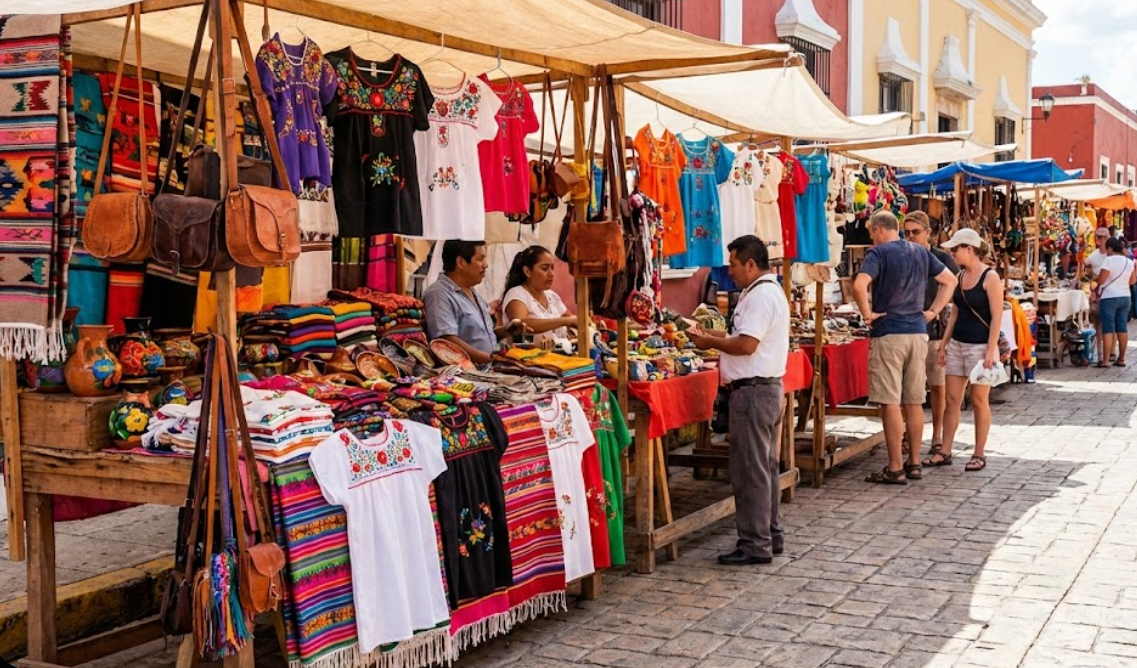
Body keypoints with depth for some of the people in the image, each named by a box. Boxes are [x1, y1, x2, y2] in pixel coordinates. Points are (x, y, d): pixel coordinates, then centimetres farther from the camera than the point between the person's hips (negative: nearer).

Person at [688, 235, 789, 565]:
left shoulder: (760, 296, -17)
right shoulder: (770, 291, 17)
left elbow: (747, 344, -25)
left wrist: (710, 342, -11)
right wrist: (713, 335, 10)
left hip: (753, 390, -11)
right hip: (767, 388, 11)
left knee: (751, 469, -6)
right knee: (765, 465, 17)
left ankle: (755, 544, 0)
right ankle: (771, 535, 25)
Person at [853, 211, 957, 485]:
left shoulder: (878, 253, -7)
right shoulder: (921, 252, 12)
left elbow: (859, 285, -24)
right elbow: (950, 280, 18)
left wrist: (867, 313, -11)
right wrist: (933, 311, 14)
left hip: (888, 333, -6)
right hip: (918, 332, 6)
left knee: (890, 403, -3)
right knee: (914, 402, 11)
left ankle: (895, 468, -1)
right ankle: (914, 463, 17)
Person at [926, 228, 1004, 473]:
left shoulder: (990, 277, -11)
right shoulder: (960, 276, 10)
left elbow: (996, 317, -13)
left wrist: (991, 350, -18)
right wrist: (944, 343, 13)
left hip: (980, 346, -7)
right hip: (957, 344, 7)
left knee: (979, 400, 1)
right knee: (952, 399, 7)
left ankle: (979, 454, 11)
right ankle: (945, 451, 12)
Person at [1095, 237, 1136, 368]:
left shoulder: (1109, 260, -12)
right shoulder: (1129, 262, 8)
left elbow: (1101, 280, -15)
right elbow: (1132, 281, 16)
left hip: (1109, 297, -6)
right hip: (1125, 297, 6)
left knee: (1108, 329, -5)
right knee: (1122, 328, 9)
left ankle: (1104, 360, -7)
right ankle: (1121, 359, 12)